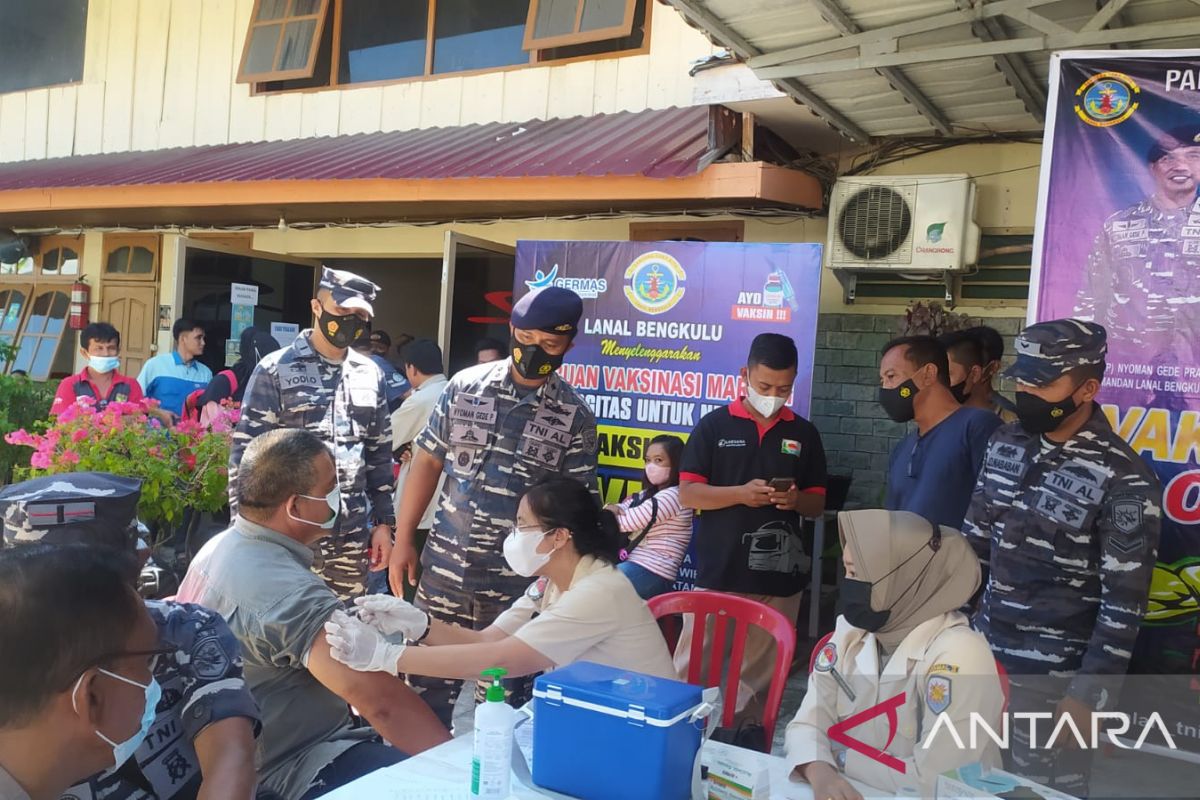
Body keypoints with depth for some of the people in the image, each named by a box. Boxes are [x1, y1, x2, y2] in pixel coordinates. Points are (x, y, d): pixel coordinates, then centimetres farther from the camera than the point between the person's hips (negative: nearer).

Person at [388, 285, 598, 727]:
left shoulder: (575, 416, -4)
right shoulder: (465, 385, 0)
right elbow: (426, 462, 6)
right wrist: (404, 539, 4)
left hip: (519, 583, -1)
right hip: (444, 568, 2)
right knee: (427, 684, 13)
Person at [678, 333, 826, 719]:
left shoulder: (804, 433, 8)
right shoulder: (714, 424, 0)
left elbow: (818, 503, 11)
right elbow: (687, 494, -4)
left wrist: (796, 500, -12)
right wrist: (741, 493, -19)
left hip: (779, 577, 3)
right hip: (718, 572, -2)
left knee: (760, 677, 11)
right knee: (691, 669, 1)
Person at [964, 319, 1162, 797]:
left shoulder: (1123, 480, -16)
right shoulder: (1006, 443, 2)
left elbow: (1123, 604, -14)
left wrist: (1088, 695, -14)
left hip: (1055, 675, -5)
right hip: (983, 653, 6)